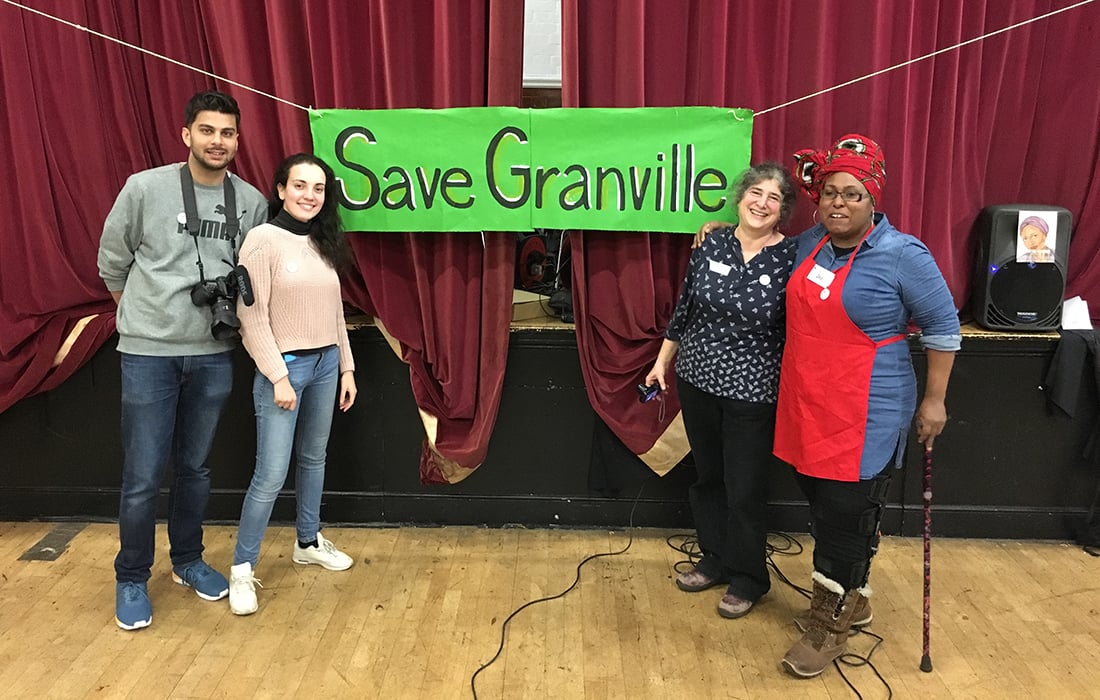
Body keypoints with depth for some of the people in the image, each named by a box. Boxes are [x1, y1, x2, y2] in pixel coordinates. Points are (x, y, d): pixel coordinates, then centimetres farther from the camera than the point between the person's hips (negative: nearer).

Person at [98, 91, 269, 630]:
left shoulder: (251, 201, 1)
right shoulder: (145, 188, -7)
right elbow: (112, 260, 5)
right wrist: (140, 311, 11)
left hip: (214, 354, 3)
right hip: (148, 352, -2)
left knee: (194, 467, 15)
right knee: (143, 475, 2)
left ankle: (187, 561, 33)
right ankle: (131, 580, 21)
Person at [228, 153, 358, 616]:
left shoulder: (324, 243, 9)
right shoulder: (263, 239, -11)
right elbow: (252, 316, -14)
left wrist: (346, 367, 11)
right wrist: (278, 375, -16)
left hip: (325, 363, 7)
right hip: (284, 366, -6)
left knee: (314, 458, 18)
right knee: (272, 473, -5)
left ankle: (308, 542, 35)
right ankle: (242, 568, 10)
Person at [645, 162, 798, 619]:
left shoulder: (790, 258, -11)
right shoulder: (711, 245, -1)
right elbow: (685, 307, 8)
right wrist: (662, 360, 12)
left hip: (752, 392, -4)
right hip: (697, 381, 4)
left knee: (745, 490, 6)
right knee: (707, 476, 18)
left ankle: (747, 579, 27)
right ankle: (715, 560, 38)